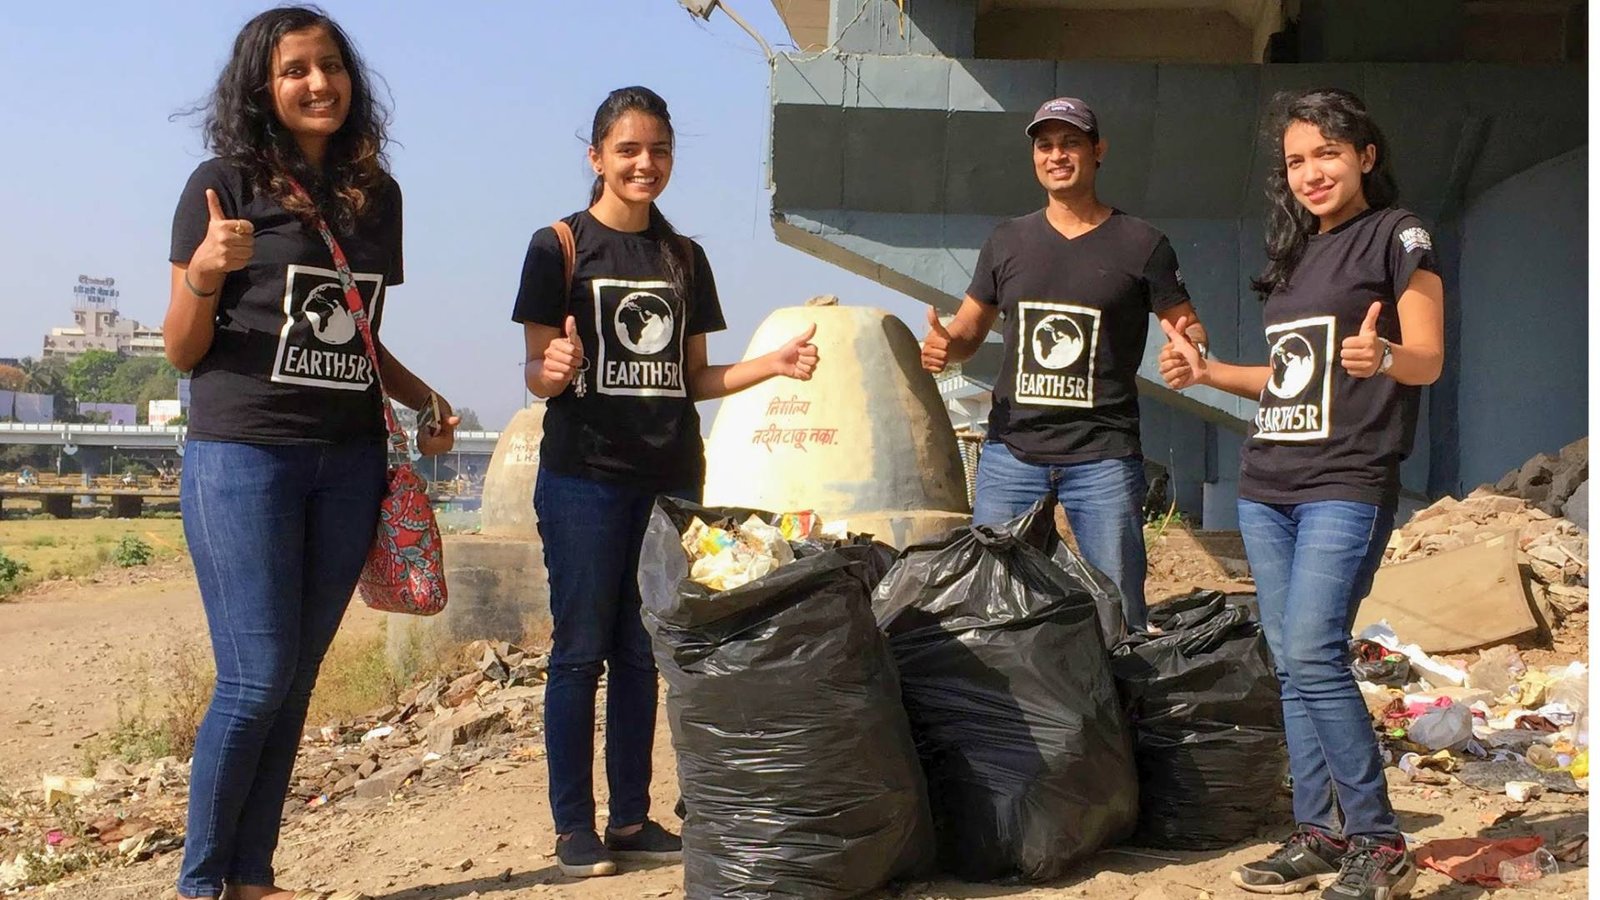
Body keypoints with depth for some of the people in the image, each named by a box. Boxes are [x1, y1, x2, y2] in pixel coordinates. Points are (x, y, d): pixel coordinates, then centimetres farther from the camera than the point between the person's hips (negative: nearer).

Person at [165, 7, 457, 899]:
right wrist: (204, 272, -20)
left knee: (297, 678, 7)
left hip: (349, 463, 5)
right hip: (243, 455, -5)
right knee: (258, 678, -7)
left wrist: (425, 399, 6)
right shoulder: (226, 183, -2)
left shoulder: (377, 194, 12)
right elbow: (182, 351, -2)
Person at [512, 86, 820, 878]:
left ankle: (632, 818, 18)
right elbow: (536, 374, -5)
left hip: (670, 478, 5)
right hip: (584, 477, -4)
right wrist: (552, 369, -28)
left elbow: (693, 378, 14)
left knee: (642, 651, 9)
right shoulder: (559, 247, -2)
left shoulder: (684, 257, 13)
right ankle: (573, 826, 8)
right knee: (580, 649, -1)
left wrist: (773, 365, -1)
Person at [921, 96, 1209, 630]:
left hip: (1103, 458, -3)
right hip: (1010, 451, 3)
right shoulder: (1008, 241, 13)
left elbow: (1188, 329, 5)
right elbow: (969, 329, 18)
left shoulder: (1141, 245, 3)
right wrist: (944, 346, -5)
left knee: (1119, 615, -1)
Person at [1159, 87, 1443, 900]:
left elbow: (1429, 360, -10)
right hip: (1266, 485, 7)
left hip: (1346, 484, -7)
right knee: (1289, 665, 6)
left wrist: (1382, 356, -31)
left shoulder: (1397, 237, -2)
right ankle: (1317, 832, 13)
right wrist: (1208, 372, 13)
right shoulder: (1295, 252, 18)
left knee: (1314, 655, -17)